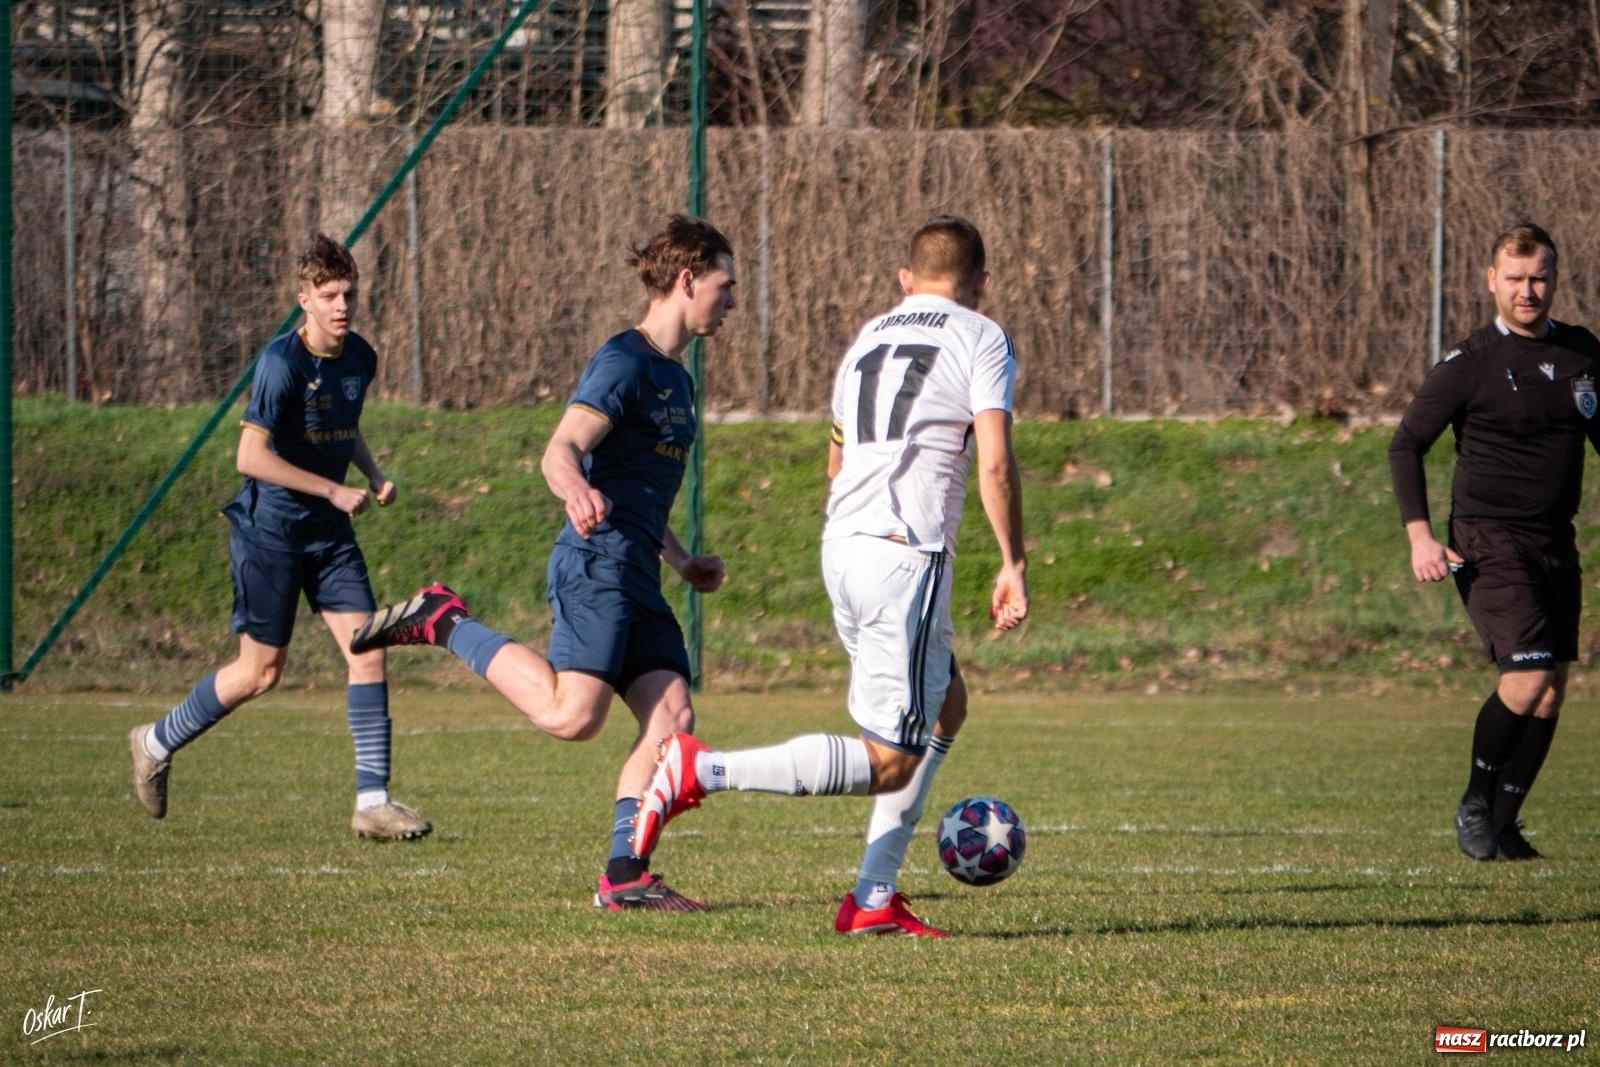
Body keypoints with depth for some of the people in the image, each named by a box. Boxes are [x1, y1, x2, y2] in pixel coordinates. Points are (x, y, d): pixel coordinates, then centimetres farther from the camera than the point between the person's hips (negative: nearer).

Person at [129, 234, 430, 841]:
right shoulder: (282, 362, -19)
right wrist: (335, 490, -22)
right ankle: (156, 744, 24)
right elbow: (251, 456, -24)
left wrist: (373, 474, 4)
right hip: (270, 528, -6)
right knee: (261, 671, 1)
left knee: (367, 650, -7)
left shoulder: (360, 359, 4)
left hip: (329, 531, 6)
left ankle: (372, 802, -5)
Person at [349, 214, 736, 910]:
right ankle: (444, 622, -5)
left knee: (671, 716, -5)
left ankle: (625, 875, -7)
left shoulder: (675, 378, 22)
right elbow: (562, 451, -21)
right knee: (572, 714, -21)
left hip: (639, 579, 9)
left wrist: (683, 561, 39)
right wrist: (577, 492, -42)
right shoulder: (623, 362, -7)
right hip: (596, 563, -9)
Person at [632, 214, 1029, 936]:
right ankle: (703, 770, -19)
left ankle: (876, 897, 17)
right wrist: (1013, 564, -2)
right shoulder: (981, 340, 1)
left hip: (841, 547, 8)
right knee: (889, 762, -7)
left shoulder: (867, 341, 20)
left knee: (945, 707, 23)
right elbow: (995, 464, -10)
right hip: (907, 555, -8)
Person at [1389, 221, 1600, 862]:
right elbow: (1406, 445, -2)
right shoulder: (1469, 365, -8)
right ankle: (1474, 806, 3)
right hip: (1487, 541, -6)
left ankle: (1502, 824, 15)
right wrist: (1420, 537, -11)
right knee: (1527, 680, -18)